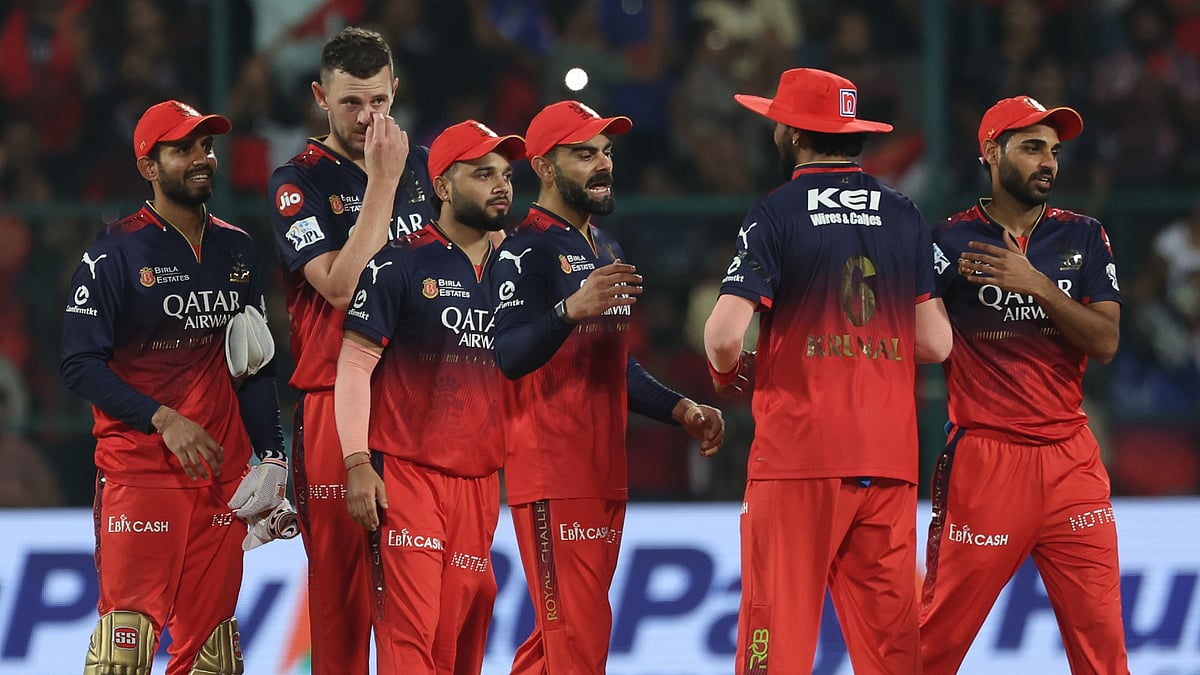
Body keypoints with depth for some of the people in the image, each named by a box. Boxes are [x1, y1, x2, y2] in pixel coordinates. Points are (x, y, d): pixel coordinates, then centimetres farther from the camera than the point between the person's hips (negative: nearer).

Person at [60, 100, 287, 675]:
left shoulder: (236, 250, 13)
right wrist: (163, 419, -17)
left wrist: (271, 458, 7)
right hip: (138, 472, -6)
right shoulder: (117, 253, -5)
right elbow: (80, 364, -9)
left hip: (222, 474, 6)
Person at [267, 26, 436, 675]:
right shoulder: (299, 182, -3)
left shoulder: (424, 165, 12)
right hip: (335, 398, -4)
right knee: (341, 579, -3)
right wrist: (381, 182, -15)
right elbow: (342, 287, -16)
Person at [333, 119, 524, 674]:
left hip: (480, 481, 5)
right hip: (408, 473, -5)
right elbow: (354, 365, -5)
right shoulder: (400, 264, -3)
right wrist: (358, 463, -13)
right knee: (412, 631, -15)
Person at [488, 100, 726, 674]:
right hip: (550, 472, -9)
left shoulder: (605, 250, 19)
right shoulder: (525, 248, -11)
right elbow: (510, 357, -24)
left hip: (604, 471, 9)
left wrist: (680, 410, 16)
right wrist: (572, 309, -39)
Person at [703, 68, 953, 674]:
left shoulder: (776, 214, -3)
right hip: (889, 458, 4)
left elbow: (724, 333, -12)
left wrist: (726, 374, 10)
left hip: (797, 451, -4)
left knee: (778, 624, -3)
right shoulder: (905, 216, 10)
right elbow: (935, 343, 8)